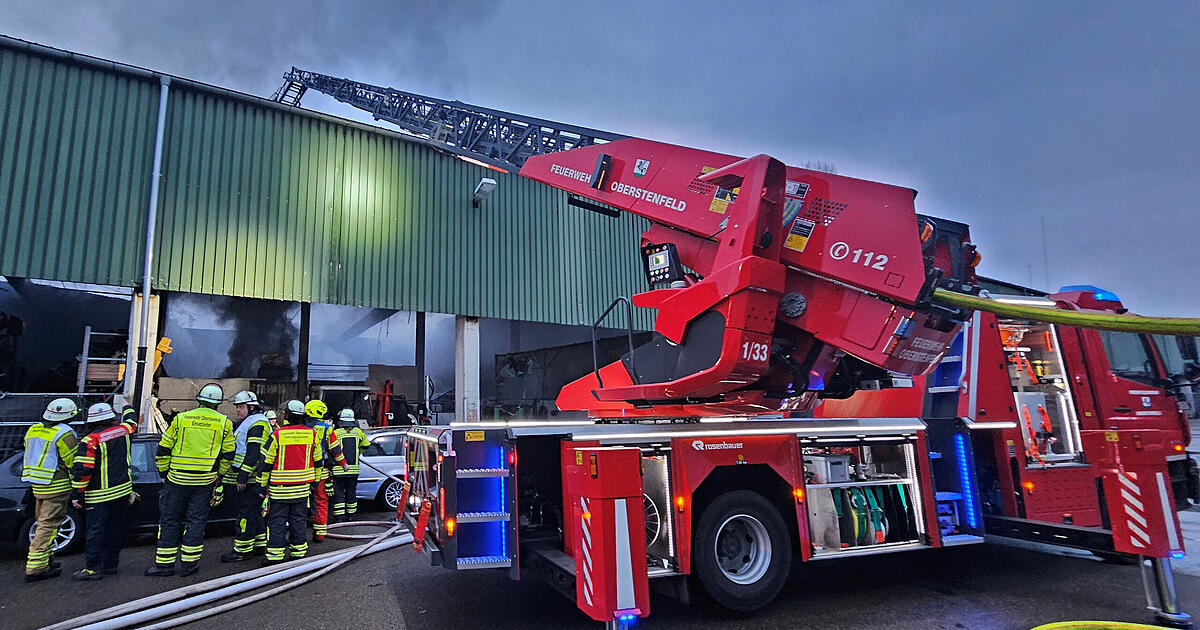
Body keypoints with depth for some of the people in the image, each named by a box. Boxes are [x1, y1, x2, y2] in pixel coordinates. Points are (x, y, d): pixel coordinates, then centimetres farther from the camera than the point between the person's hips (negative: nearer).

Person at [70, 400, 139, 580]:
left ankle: (93, 567, 0)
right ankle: (110, 564, 19)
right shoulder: (122, 430, 2)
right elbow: (132, 421, 28)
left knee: (95, 531, 0)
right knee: (115, 529, 12)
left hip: (99, 496, -5)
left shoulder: (90, 440, -12)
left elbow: (82, 470, -15)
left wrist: (76, 494, -7)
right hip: (122, 491, 5)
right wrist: (125, 406, 47)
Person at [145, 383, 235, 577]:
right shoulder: (224, 423, 0)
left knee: (170, 520, 11)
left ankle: (165, 563, 15)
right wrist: (218, 476, 16)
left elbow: (163, 450, 3)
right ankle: (189, 563, 12)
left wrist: (164, 473, 15)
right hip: (205, 481, 0)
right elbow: (228, 455, 4)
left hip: (177, 479, 0)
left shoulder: (180, 419, 1)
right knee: (196, 520, 8)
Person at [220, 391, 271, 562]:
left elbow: (253, 454, -21)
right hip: (247, 479, 11)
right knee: (255, 512, 15)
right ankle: (260, 545, 22)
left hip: (249, 480, -11)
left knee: (245, 514, -5)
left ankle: (242, 550, 0)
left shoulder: (257, 423, -13)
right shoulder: (246, 423, 21)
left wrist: (242, 476, -24)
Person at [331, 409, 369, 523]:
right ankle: (350, 515, 20)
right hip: (354, 468, 3)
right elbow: (365, 445, 16)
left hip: (339, 470, -3)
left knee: (338, 493, 4)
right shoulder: (358, 432, 3)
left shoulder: (336, 433, -9)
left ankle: (339, 517, 1)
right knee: (351, 492, 14)